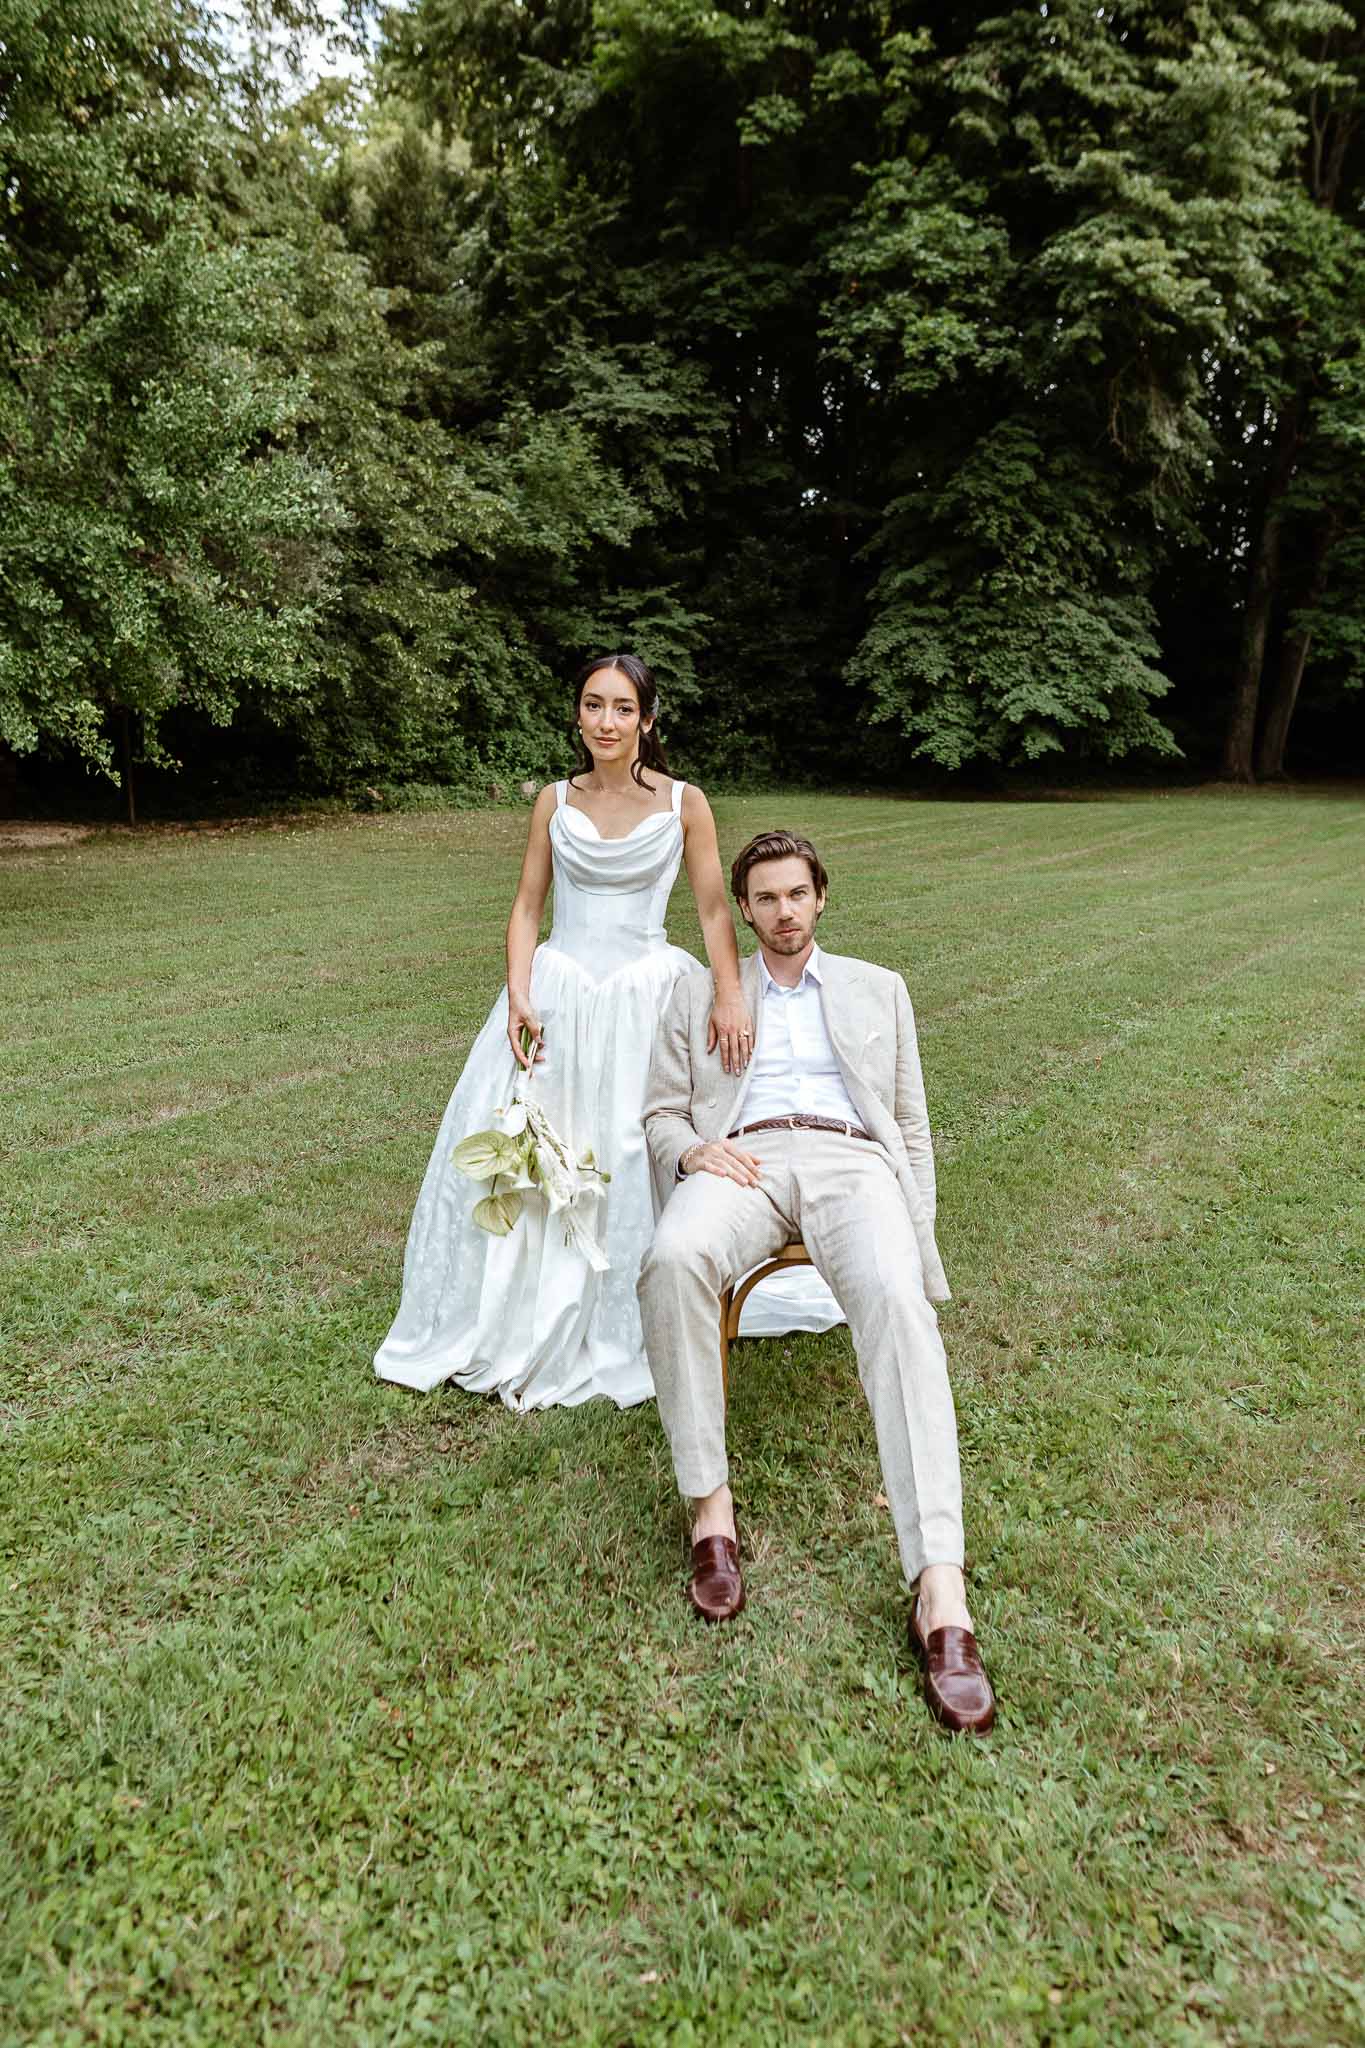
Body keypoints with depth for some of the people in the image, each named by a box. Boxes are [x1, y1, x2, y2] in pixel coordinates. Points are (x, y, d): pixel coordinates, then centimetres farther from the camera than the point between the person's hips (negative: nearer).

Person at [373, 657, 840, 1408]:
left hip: (644, 998, -2)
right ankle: (520, 1329, 23)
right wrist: (518, 999, -9)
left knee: (636, 1165, 0)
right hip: (555, 992, 2)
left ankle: (627, 1332, 20)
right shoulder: (554, 802, 5)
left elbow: (714, 911, -3)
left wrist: (729, 995, -18)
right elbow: (526, 907, 5)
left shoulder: (684, 803, -1)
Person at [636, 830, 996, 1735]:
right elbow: (661, 1112, 20)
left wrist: (920, 1247, 7)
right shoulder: (699, 995, 27)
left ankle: (940, 1596, -42)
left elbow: (913, 1127, 21)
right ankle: (712, 1508, -25)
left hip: (851, 1160, 0)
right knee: (674, 1258, -37)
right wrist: (692, 1150, -6)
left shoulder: (878, 988, 26)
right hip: (741, 1163, 1)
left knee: (897, 1300, -34)